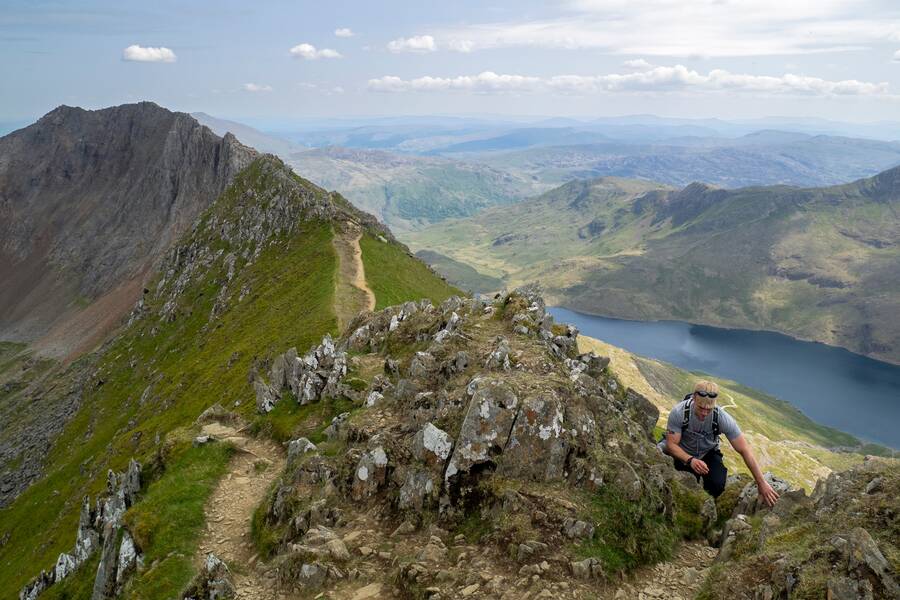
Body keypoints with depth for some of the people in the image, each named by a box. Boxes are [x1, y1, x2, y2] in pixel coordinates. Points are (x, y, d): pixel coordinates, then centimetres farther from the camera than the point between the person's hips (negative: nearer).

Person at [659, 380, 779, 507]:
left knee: (717, 485, -25)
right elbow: (671, 444, -23)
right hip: (683, 454, 0)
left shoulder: (723, 418, -28)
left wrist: (762, 483, -21)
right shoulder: (678, 413, -31)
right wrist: (691, 460, -42)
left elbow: (744, 450, -22)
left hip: (708, 453, 1)